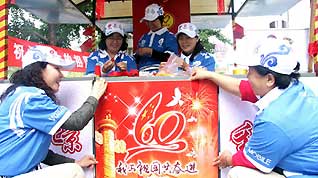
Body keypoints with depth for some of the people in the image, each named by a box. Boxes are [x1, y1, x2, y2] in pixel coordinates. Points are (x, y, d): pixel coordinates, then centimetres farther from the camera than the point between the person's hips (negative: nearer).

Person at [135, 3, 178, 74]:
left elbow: (171, 58, -9)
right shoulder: (144, 37, 20)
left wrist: (151, 52, -11)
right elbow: (136, 60, 24)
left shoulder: (169, 36, 4)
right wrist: (138, 54, 3)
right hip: (142, 73, 4)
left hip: (160, 73, -4)